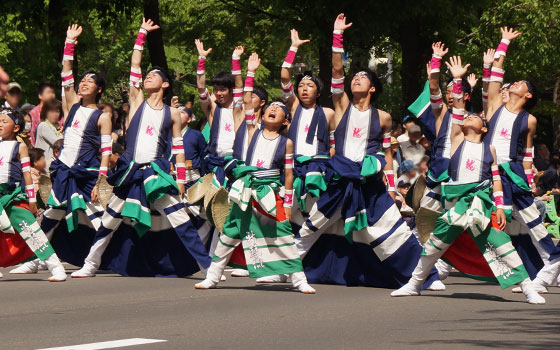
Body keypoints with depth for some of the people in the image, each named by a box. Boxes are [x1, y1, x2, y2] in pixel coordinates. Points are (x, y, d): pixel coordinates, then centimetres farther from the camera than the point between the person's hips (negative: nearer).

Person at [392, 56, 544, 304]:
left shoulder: (489, 149, 12)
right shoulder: (457, 140, 11)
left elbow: (496, 178, 11)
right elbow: (457, 110, 4)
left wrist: (500, 205, 2)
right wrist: (457, 81, -3)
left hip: (482, 200, -1)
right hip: (456, 200, 1)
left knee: (500, 242, -9)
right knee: (435, 243, 4)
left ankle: (528, 287, -7)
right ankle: (414, 284, 20)